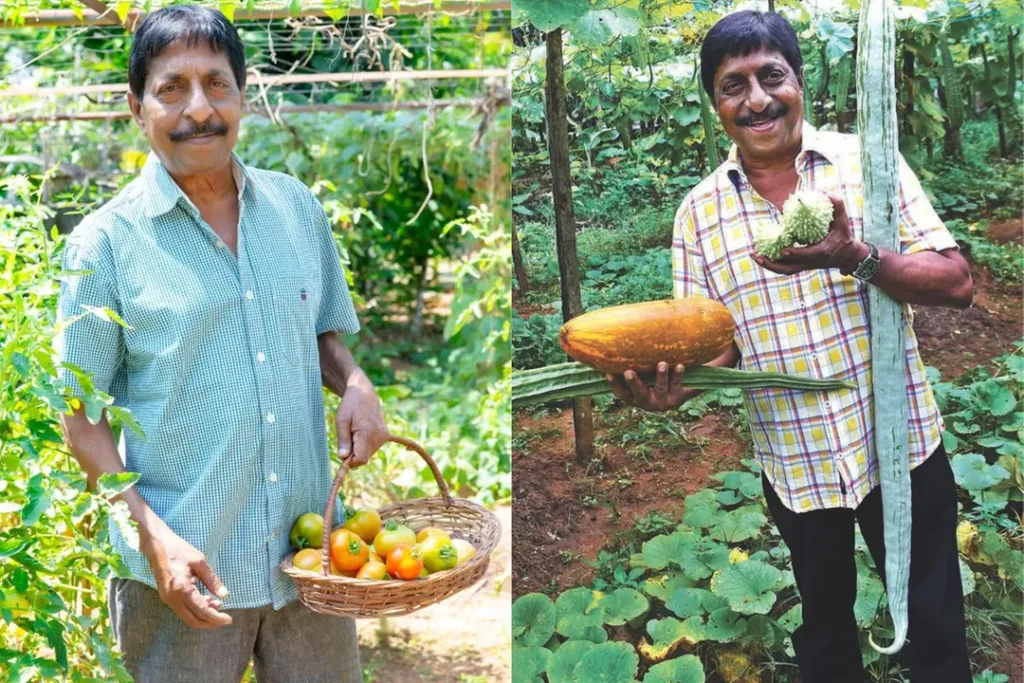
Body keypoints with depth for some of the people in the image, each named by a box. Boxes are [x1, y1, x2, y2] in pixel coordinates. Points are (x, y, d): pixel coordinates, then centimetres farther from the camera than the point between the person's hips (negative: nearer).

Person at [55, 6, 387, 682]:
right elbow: (80, 415, -5)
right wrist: (154, 536, -16)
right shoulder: (106, 241, -7)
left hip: (312, 553, 4)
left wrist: (357, 386, -5)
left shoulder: (297, 206, 4)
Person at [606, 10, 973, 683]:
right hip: (796, 465, 2)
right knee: (825, 621, 22)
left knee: (935, 626, 14)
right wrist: (675, 383, -25)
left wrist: (855, 259, -27)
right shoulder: (700, 212, -2)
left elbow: (957, 282, -10)